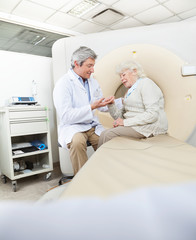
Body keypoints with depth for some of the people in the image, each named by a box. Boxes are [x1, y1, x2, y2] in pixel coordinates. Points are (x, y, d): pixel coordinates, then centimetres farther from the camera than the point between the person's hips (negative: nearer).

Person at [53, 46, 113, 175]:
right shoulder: (63, 84, -8)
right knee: (77, 141, -36)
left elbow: (100, 106, 23)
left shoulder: (93, 82, 14)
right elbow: (65, 116, -17)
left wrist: (108, 103, 1)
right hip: (72, 127, -5)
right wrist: (91, 107, -21)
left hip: (93, 126, 6)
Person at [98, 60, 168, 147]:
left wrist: (125, 122, -17)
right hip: (134, 125, 8)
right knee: (104, 133, -14)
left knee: (109, 134, -22)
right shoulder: (130, 91, 22)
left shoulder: (146, 83, -5)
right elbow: (121, 116, 16)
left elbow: (153, 114, -18)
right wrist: (111, 105, -2)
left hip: (150, 127, -8)